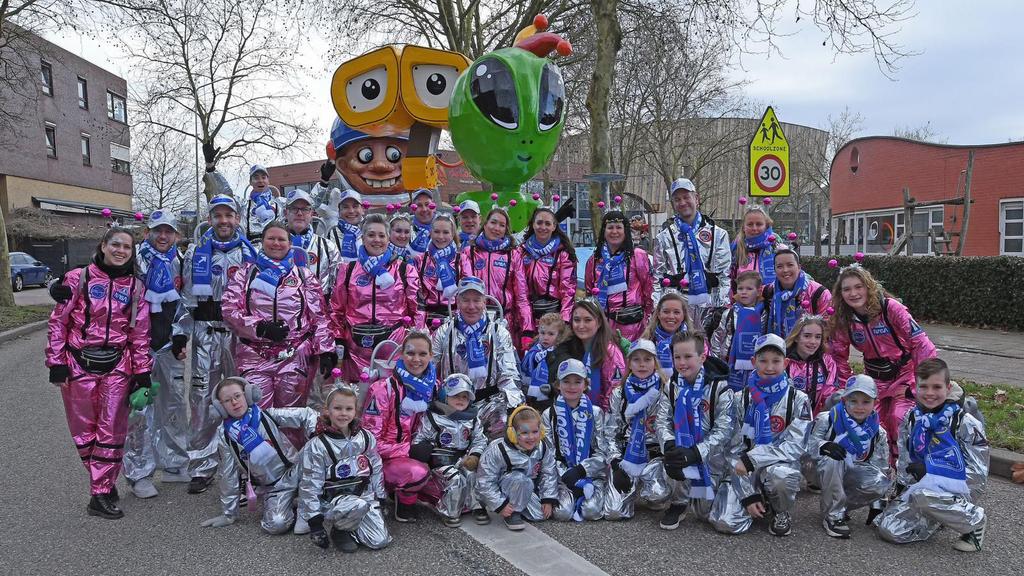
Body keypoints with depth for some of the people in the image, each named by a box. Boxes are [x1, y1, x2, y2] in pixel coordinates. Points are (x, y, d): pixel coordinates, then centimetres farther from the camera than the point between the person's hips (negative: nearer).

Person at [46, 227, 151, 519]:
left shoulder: (135, 287, 6)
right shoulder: (78, 279, -1)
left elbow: (140, 334, 6)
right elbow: (58, 322, 0)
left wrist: (142, 372, 3)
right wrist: (56, 363, -5)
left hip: (117, 366, 1)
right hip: (80, 364, -1)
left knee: (112, 431, 0)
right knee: (84, 430, 6)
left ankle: (100, 494, 9)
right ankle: (104, 483, 23)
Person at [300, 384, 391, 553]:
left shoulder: (366, 438, 2)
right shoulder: (316, 446, -11)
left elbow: (376, 470, 12)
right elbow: (310, 485, -8)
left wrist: (379, 499, 9)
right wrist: (315, 522, -10)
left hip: (364, 494, 4)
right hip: (333, 499, -4)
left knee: (379, 541, -11)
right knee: (359, 506, -36)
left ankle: (348, 523, 15)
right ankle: (339, 530, -5)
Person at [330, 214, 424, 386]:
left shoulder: (405, 270, 6)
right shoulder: (348, 270, 11)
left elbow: (418, 309, 6)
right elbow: (336, 309, 14)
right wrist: (338, 341, 6)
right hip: (359, 346, 1)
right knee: (364, 393, 3)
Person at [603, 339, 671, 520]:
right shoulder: (619, 394, 6)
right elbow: (610, 433, 5)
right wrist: (616, 464, -9)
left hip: (655, 453, 0)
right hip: (626, 455, 0)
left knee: (657, 496, -30)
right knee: (614, 511, -19)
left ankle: (638, 491, 5)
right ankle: (631, 492, 14)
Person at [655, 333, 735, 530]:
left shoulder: (719, 388, -15)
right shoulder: (671, 386, -3)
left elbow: (723, 430, -20)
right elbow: (662, 421, -11)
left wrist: (695, 453, -33)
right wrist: (670, 446, -32)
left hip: (711, 455, -1)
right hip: (683, 448, 2)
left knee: (705, 512, 3)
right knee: (673, 455, -34)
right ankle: (679, 502, -9)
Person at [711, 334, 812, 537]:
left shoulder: (798, 399, -3)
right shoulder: (741, 399, 1)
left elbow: (795, 446, -13)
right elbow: (735, 449, -2)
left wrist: (753, 458, -23)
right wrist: (748, 495, -10)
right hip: (745, 473, 2)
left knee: (779, 473, -38)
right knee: (726, 523, -20)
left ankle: (781, 512, -3)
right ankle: (759, 502, 14)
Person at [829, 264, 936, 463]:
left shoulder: (890, 308, -21)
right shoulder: (842, 320, -8)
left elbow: (919, 341, -18)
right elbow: (839, 355, 6)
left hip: (904, 373, -4)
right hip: (874, 377, 4)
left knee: (899, 418, -18)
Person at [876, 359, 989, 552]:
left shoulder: (964, 422, -9)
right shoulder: (911, 420, 7)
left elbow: (977, 472, -12)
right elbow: (904, 463, 15)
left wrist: (929, 470, -19)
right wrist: (901, 489, 5)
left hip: (956, 489, -5)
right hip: (920, 488, 5)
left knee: (923, 494, -38)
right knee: (889, 529, -14)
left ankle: (974, 520, -9)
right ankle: (937, 517, 13)